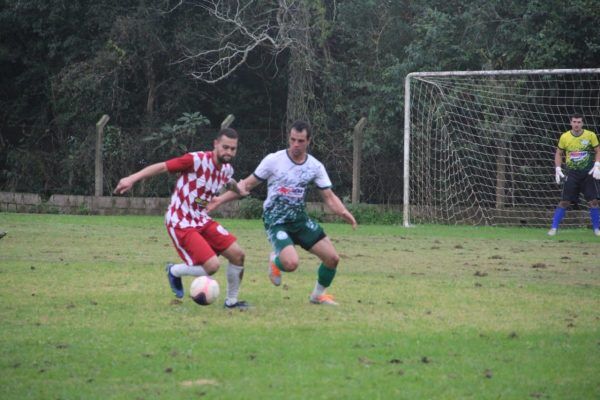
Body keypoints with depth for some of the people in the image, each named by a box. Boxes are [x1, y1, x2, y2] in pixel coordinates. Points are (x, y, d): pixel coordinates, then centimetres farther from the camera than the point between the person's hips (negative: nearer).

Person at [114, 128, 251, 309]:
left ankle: (231, 301, 20)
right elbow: (162, 166, -24)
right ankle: (174, 271, 11)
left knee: (237, 254, 0)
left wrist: (237, 188, 10)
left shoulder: (227, 169, 4)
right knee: (212, 265, -18)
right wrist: (132, 179, -32)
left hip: (201, 219, 8)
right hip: (180, 223, -8)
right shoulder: (197, 160, -21)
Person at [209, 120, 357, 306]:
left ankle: (319, 294, 25)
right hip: (275, 220, -4)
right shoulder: (274, 160, -11)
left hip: (300, 219, 5)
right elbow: (247, 184, -3)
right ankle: (275, 260, 11)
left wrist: (343, 212, -21)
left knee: (332, 258, -2)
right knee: (291, 263, -28)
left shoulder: (315, 166, -1)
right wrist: (221, 199, -11)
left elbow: (329, 196, 0)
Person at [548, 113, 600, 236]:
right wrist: (558, 169, -3)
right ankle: (554, 227, 5)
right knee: (564, 202, -3)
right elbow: (558, 153, 9)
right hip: (572, 173, 0)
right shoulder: (564, 137, -3)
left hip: (588, 173, 0)